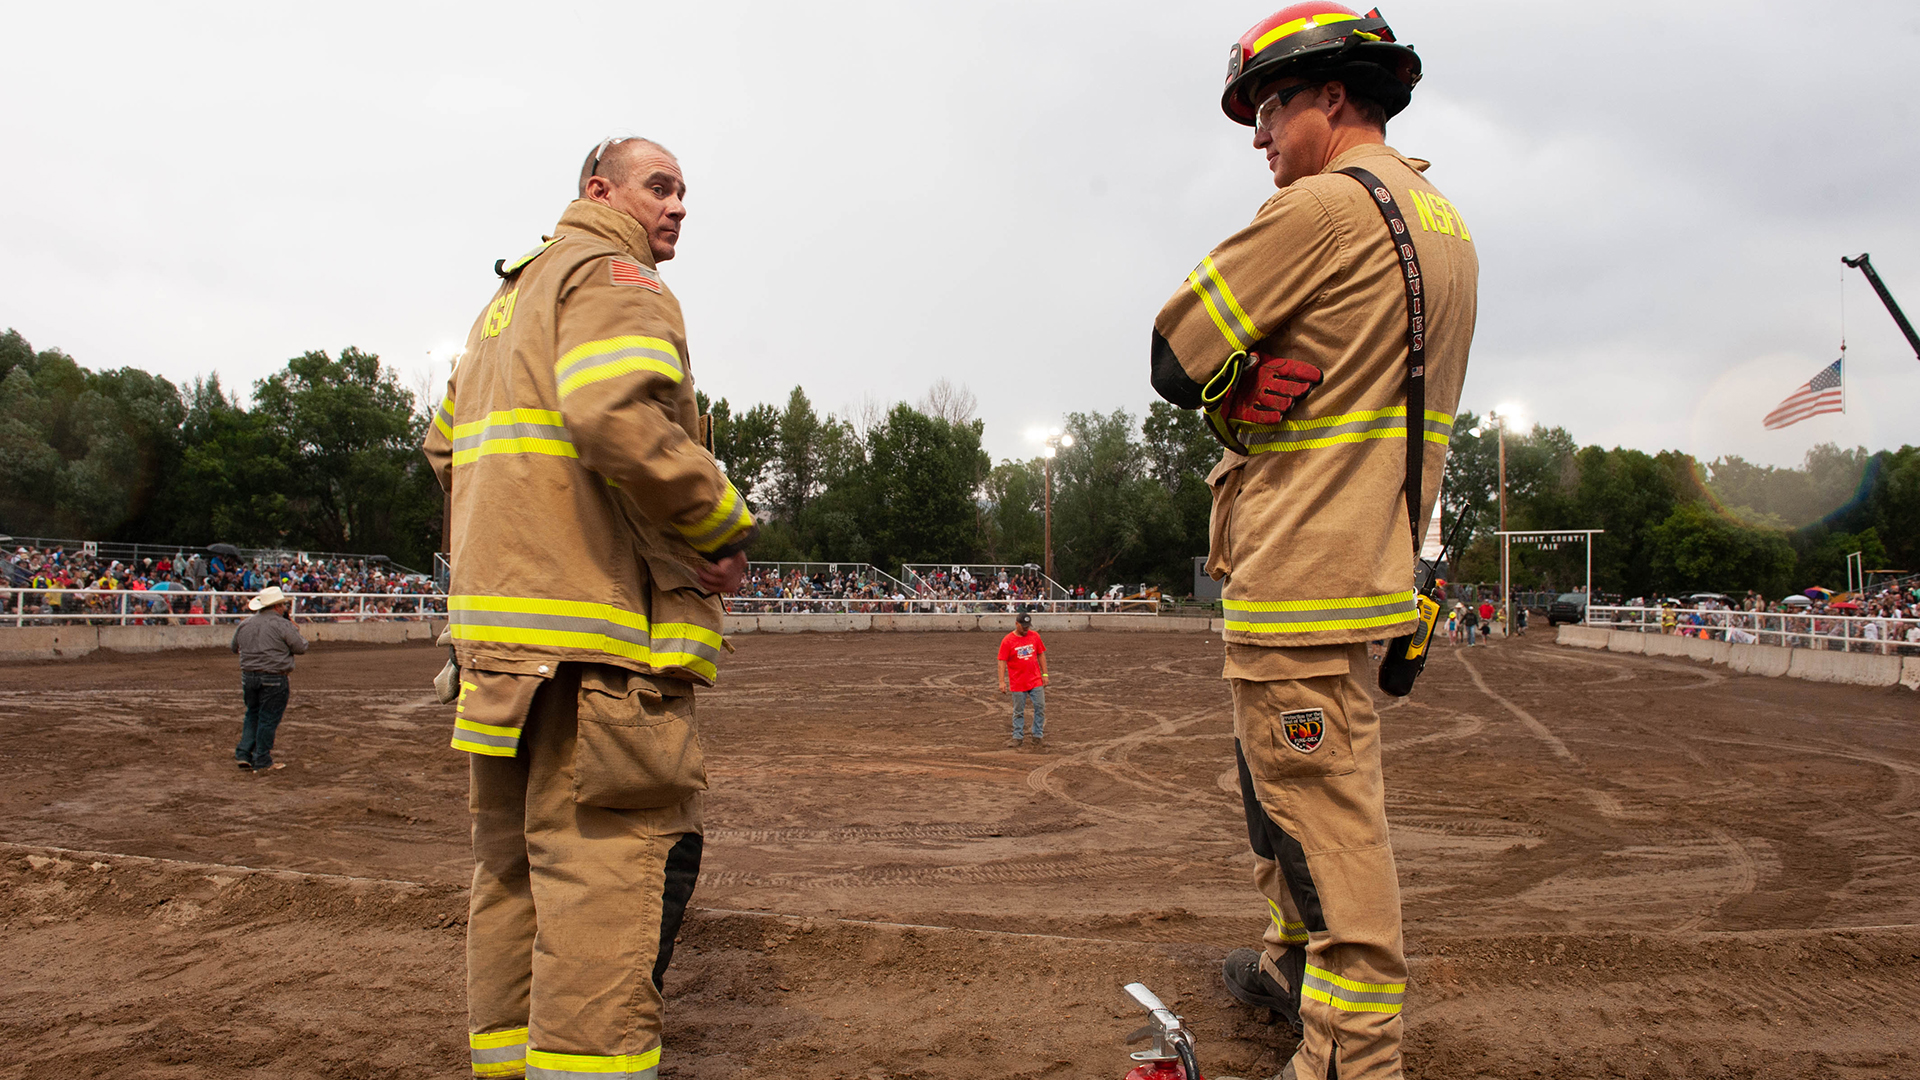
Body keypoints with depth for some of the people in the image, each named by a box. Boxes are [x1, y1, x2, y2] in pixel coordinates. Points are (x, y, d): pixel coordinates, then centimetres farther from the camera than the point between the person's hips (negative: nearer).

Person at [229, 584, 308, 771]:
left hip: (248, 677, 6)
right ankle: (262, 761, 8)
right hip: (274, 679, -6)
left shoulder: (244, 624, 6)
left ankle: (243, 754, 19)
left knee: (252, 715, 22)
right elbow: (301, 648, -9)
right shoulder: (283, 625, -13)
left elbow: (234, 648, 20)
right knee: (268, 719, 3)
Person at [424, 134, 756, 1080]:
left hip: (499, 615, 10)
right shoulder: (614, 277, -5)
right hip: (601, 619, -10)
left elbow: (447, 444, 29)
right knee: (608, 860, -9)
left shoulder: (506, 301, 27)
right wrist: (725, 527, -13)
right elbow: (620, 416, -24)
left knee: (517, 859, 16)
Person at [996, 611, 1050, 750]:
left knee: (1040, 708, 2)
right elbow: (1002, 662, -8)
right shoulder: (1007, 640, -8)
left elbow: (1041, 655, 10)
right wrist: (1002, 681, -13)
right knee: (1019, 712, 6)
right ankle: (1017, 737, 15)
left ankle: (1038, 737, 12)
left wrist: (1045, 674, 6)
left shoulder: (1034, 636, 3)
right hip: (1017, 684, -3)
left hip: (1036, 681, 3)